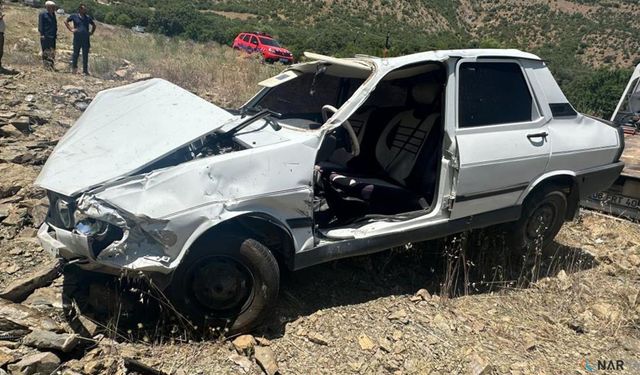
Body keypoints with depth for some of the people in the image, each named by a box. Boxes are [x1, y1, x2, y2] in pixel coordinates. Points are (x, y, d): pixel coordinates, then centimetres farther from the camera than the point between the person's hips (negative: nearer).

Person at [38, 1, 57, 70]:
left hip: (52, 36, 7)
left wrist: (55, 33, 14)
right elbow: (41, 25, -9)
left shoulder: (53, 14, 15)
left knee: (52, 52, 9)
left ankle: (51, 65, 15)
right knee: (46, 51, -5)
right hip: (46, 36, -7)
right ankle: (46, 65, -2)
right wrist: (42, 34, -15)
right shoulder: (43, 14, -6)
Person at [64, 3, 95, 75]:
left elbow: (94, 25, 24)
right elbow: (66, 22, 14)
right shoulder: (74, 16, 3)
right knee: (76, 54, 6)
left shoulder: (88, 17, 9)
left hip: (86, 39, 2)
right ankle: (74, 68, 22)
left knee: (85, 56, 3)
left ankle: (85, 71, 9)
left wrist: (91, 32, 12)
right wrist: (71, 29, 3)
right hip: (77, 39, -2)